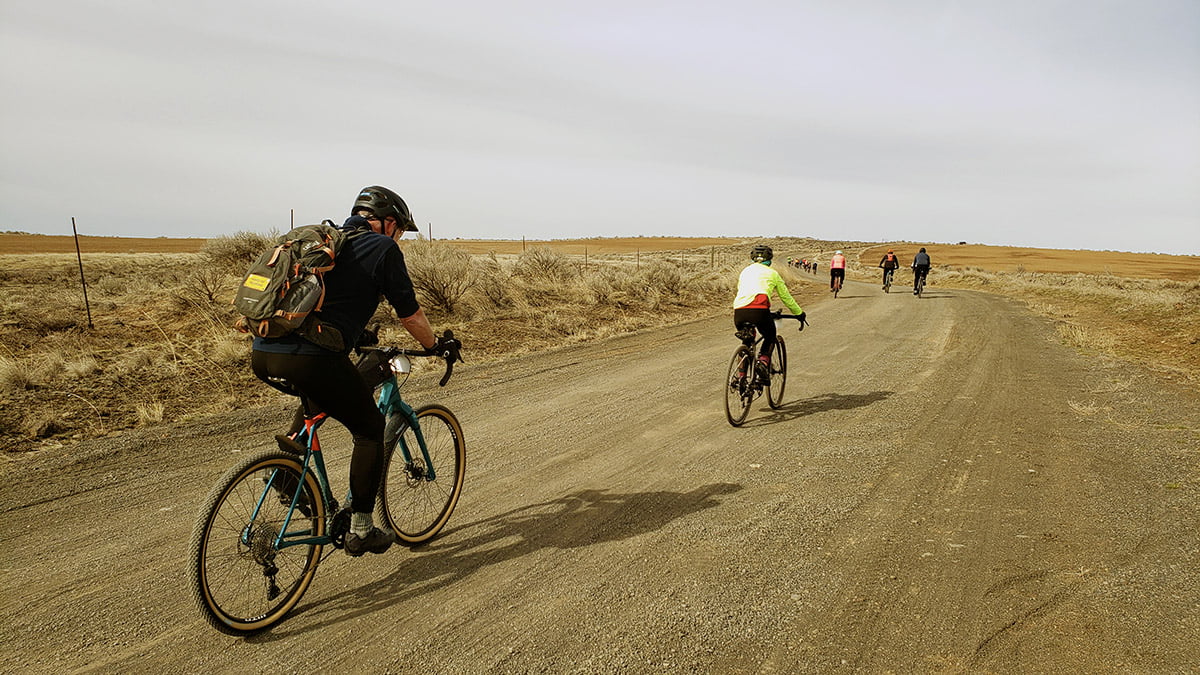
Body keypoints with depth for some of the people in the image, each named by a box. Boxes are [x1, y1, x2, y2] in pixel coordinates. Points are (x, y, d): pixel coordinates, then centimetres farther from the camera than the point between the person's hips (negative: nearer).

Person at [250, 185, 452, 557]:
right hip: (310, 358, -7)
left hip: (262, 355, 7)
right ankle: (361, 529, 18)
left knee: (322, 394, 38)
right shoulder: (383, 248, 5)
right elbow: (410, 315, 7)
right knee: (370, 429, 13)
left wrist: (356, 332, 51)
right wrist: (436, 344, 26)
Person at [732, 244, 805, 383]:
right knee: (770, 337, 25)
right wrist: (799, 313, 39)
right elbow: (786, 297, 26)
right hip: (759, 310, -3)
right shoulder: (772, 273, 20)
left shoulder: (745, 271, 29)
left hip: (739, 311, 3)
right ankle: (763, 361, -2)